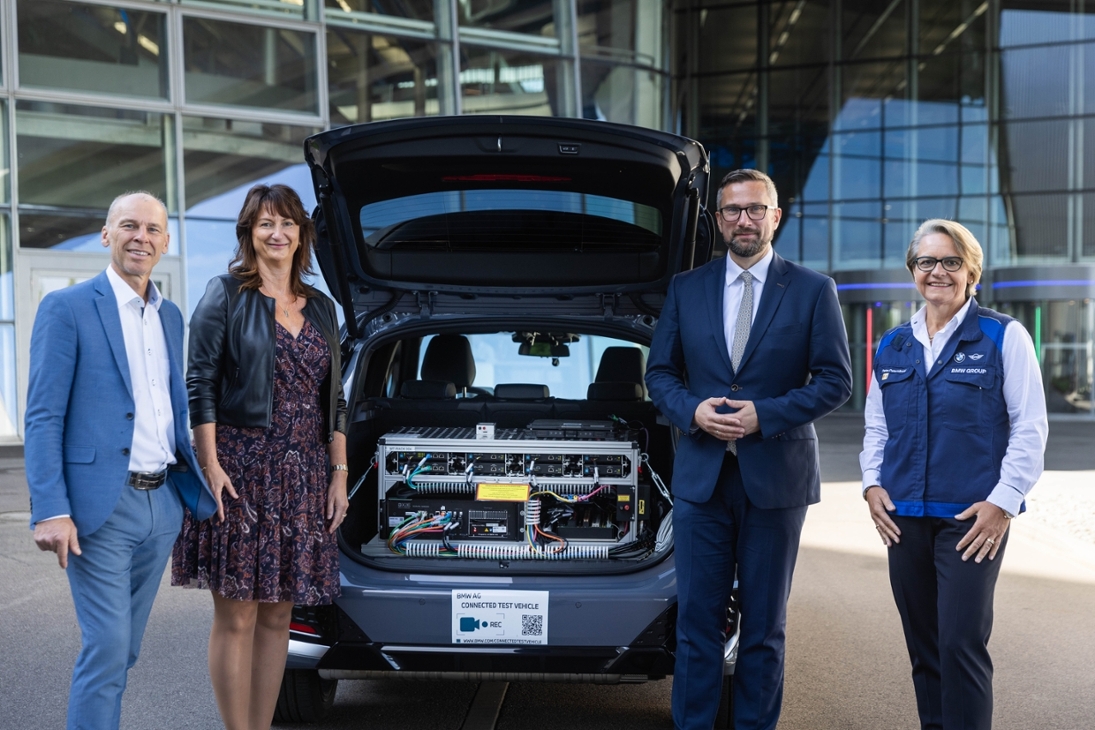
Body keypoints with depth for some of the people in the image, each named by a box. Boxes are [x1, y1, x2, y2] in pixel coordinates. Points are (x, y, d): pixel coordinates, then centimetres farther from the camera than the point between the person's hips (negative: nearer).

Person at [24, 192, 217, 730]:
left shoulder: (170, 316, 14)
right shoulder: (67, 308, -5)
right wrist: (50, 511, -17)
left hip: (163, 503, 6)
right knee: (107, 647, -7)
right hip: (102, 507, -6)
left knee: (124, 648, 13)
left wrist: (192, 484, 11)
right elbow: (42, 417, -10)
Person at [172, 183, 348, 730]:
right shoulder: (226, 295, 0)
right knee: (237, 617, -2)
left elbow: (334, 399, 16)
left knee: (277, 616, 9)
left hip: (303, 476, 5)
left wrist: (339, 473, 10)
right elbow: (200, 384, -6)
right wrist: (210, 465, -15)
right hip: (240, 467, -5)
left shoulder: (320, 308, 15)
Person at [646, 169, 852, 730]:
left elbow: (836, 379, -3)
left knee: (764, 625, 9)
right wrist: (692, 410, -10)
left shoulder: (813, 291, 1)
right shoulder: (686, 289, 8)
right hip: (700, 477, 2)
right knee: (696, 621, 5)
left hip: (775, 478, -1)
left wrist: (765, 415, -15)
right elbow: (659, 372, 10)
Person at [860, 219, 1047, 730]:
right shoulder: (892, 346, 12)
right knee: (922, 646, 11)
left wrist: (1004, 501, -12)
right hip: (904, 516, 5)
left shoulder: (1003, 337, -3)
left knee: (961, 644, -8)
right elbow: (876, 426, 18)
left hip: (972, 516, -5)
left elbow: (1030, 426, -5)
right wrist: (872, 484, 4)